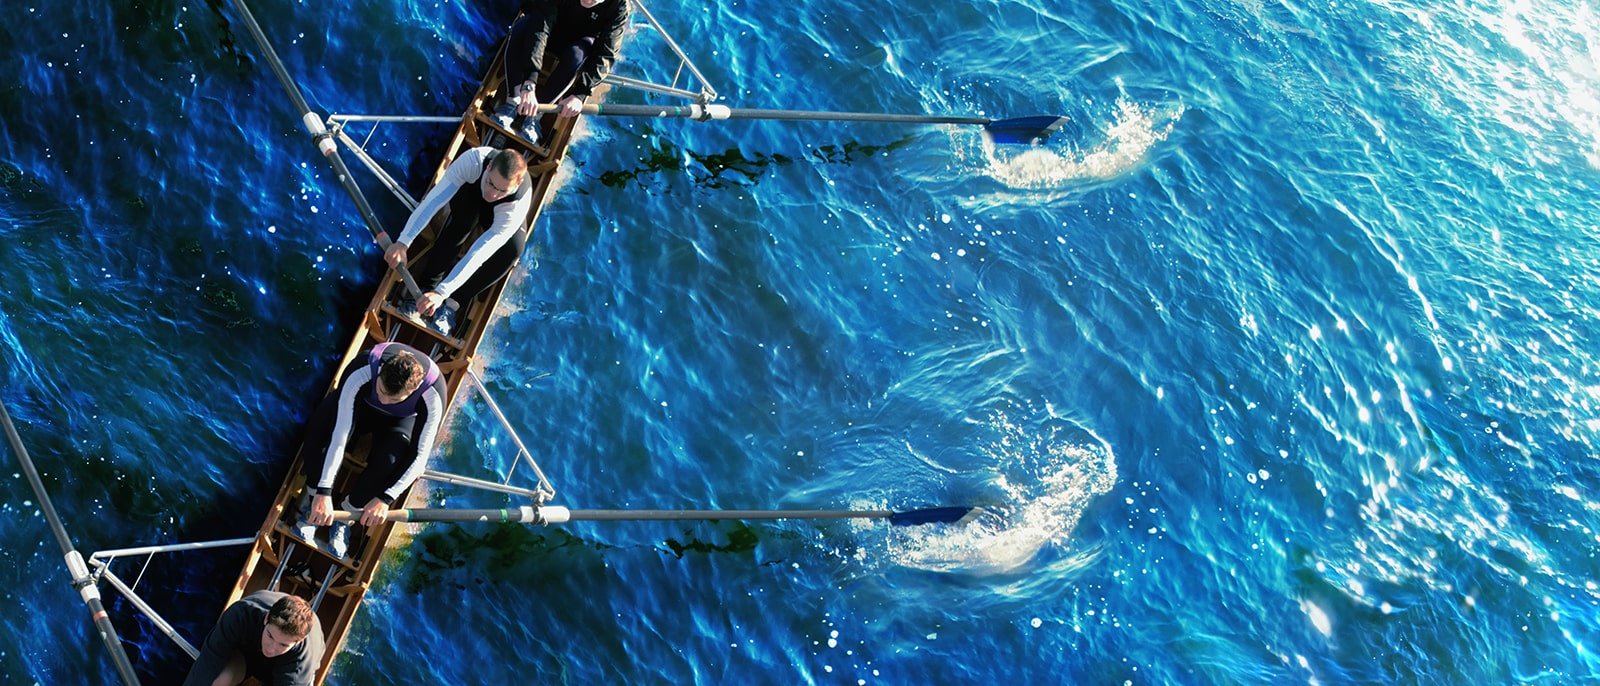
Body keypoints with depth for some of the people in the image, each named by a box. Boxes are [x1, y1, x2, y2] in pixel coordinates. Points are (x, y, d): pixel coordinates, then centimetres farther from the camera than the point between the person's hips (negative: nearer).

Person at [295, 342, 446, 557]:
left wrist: (385, 498, -40)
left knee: (390, 460, -33)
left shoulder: (433, 396, -40)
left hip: (402, 419, -1)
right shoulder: (362, 373, -41)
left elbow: (420, 455, -33)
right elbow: (339, 435, -39)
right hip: (363, 402, 1)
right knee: (320, 428, -31)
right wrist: (323, 492, -41)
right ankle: (314, 500, -8)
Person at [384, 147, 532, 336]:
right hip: (469, 198, 1)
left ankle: (452, 304, -26)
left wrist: (442, 293, -53)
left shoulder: (519, 204, -43)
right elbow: (434, 199, -44)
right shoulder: (474, 160, -42)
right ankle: (427, 285, -30)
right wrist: (403, 243, -53)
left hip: (500, 215, -1)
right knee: (466, 214, -38)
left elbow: (479, 254, -48)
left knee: (514, 246, -34)